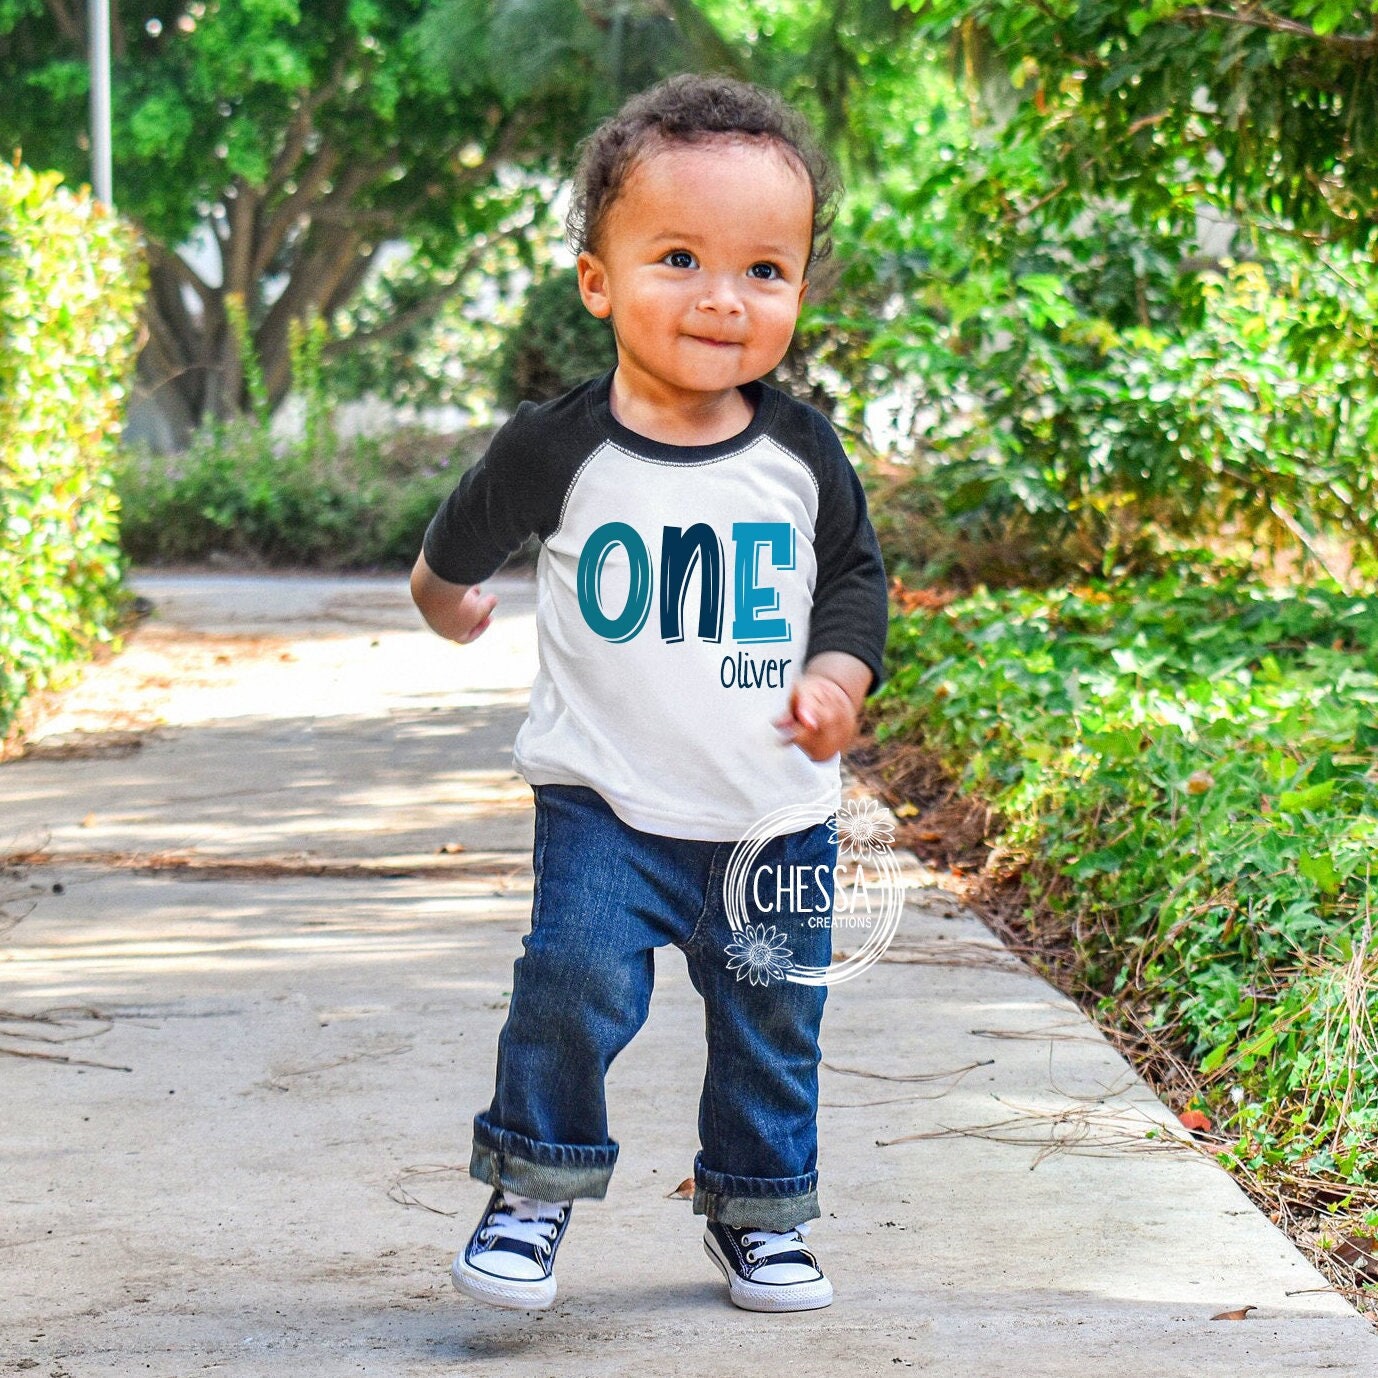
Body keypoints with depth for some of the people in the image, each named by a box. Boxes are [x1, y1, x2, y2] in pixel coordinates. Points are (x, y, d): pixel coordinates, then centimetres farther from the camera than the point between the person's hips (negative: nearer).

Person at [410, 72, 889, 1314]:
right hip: (605, 803, -2)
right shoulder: (561, 448, -11)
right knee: (576, 984, -15)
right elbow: (469, 536, 10)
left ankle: (759, 1213, 29)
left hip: (775, 812, 2)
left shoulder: (803, 452, -5)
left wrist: (838, 675, -8)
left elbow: (856, 573, 10)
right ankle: (535, 1187, 6)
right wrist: (444, 592, 29)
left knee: (772, 1019, 10)